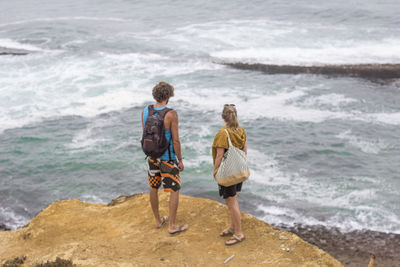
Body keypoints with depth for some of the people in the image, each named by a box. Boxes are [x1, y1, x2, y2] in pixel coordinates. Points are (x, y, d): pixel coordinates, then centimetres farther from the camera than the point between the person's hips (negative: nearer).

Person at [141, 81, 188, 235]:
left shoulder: (145, 111, -6)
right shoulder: (171, 114, -23)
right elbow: (176, 140, -20)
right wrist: (180, 160, -7)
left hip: (152, 156, 6)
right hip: (168, 158, -6)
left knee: (154, 188, 19)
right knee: (175, 190, 7)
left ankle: (158, 221, 34)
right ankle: (172, 227, 12)